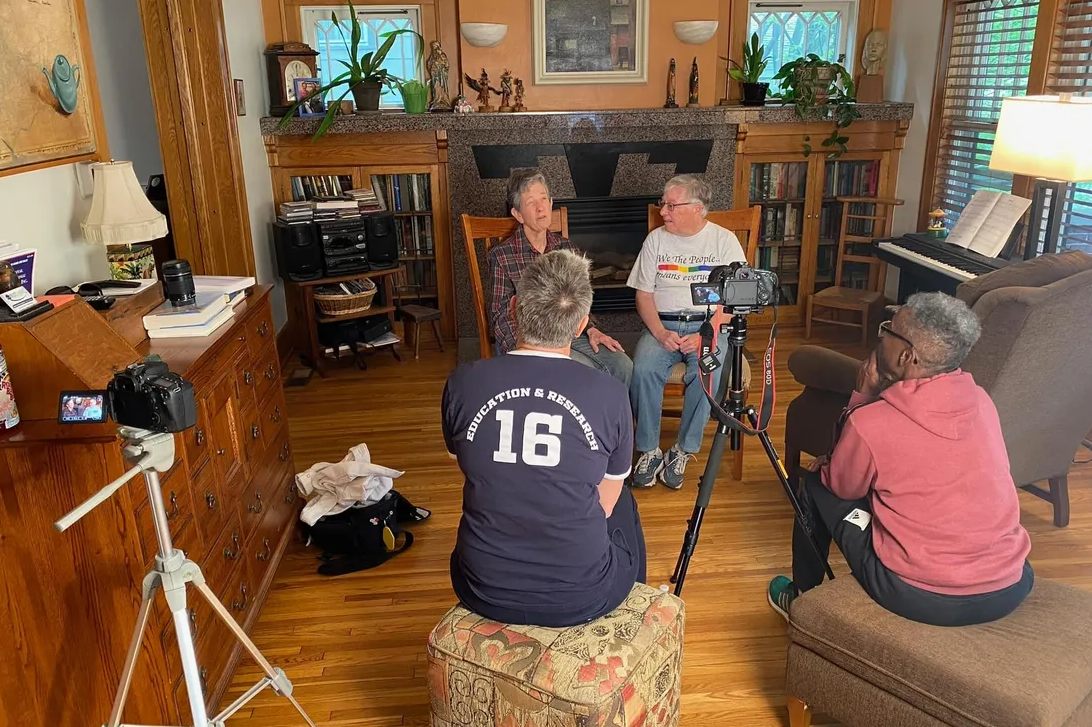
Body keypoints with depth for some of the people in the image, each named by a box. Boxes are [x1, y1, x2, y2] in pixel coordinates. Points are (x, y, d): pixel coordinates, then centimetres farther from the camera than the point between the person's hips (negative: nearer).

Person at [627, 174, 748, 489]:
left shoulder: (725, 240, 3)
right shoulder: (655, 239, 10)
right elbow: (644, 294, 7)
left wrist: (705, 335, -17)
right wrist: (661, 333, -11)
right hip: (662, 323, 2)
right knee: (642, 370, -29)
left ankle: (683, 451, -14)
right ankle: (648, 450, -13)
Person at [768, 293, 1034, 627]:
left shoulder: (869, 423, -20)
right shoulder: (982, 401, -2)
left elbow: (841, 486, 1)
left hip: (921, 598, -6)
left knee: (816, 483, 12)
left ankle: (801, 597, 32)